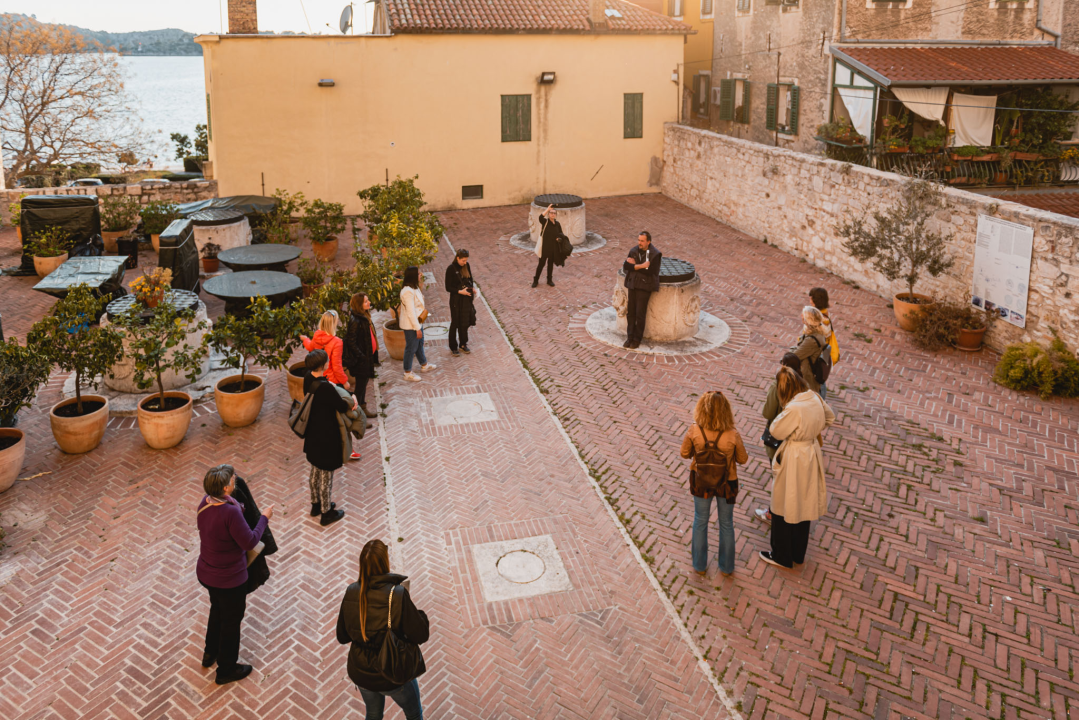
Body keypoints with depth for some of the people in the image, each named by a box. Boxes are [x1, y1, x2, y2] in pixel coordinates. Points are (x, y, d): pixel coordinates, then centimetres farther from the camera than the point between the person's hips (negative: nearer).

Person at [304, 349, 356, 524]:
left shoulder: (308, 378, -6)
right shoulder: (325, 387, -33)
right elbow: (342, 406, -19)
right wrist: (352, 402, 1)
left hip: (313, 434, 9)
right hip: (326, 436, -9)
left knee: (315, 470, 25)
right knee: (326, 475, 9)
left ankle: (316, 504, 44)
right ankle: (326, 513, 26)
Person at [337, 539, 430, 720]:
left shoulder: (351, 593, -14)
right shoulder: (397, 595, -28)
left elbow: (342, 637, -2)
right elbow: (421, 635, -21)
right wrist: (422, 615, -2)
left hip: (360, 674, 4)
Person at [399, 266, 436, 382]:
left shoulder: (414, 288, 4)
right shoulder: (408, 291, -28)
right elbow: (410, 312, -27)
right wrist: (417, 328, -23)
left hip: (417, 322, 10)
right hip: (410, 325, -10)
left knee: (419, 344, 26)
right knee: (411, 348, 4)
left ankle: (424, 365, 45)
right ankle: (408, 373, 19)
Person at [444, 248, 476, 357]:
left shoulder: (467, 266, 1)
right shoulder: (451, 269, -15)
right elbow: (448, 288, -13)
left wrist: (472, 288, -4)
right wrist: (460, 291, -23)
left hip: (466, 299, 5)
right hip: (456, 300, -5)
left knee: (465, 323, 15)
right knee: (455, 323, 4)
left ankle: (463, 344, 30)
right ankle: (453, 348, 16)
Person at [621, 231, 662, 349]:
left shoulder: (655, 254, -9)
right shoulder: (634, 251, 7)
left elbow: (650, 272, -17)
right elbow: (625, 266, -4)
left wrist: (634, 266, -11)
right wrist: (641, 266, -16)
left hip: (644, 286, -5)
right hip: (633, 285, 5)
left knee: (640, 314, -4)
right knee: (630, 313, 5)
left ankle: (637, 339, 8)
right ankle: (630, 337, 15)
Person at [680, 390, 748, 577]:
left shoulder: (694, 431, -24)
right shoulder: (732, 435, -27)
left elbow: (685, 453, -8)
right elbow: (743, 459, -10)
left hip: (700, 482, 1)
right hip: (726, 484, -1)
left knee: (700, 521, 23)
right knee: (726, 524, 22)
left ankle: (700, 565, 37)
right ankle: (726, 567, 38)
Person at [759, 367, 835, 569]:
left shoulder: (794, 409, -31)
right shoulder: (814, 398, -8)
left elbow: (776, 431, -18)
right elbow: (829, 417, 11)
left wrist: (784, 411, -9)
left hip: (794, 460, -8)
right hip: (812, 455, 8)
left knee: (783, 509, 12)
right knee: (804, 506, 22)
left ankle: (782, 557, 28)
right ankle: (798, 554, 39)